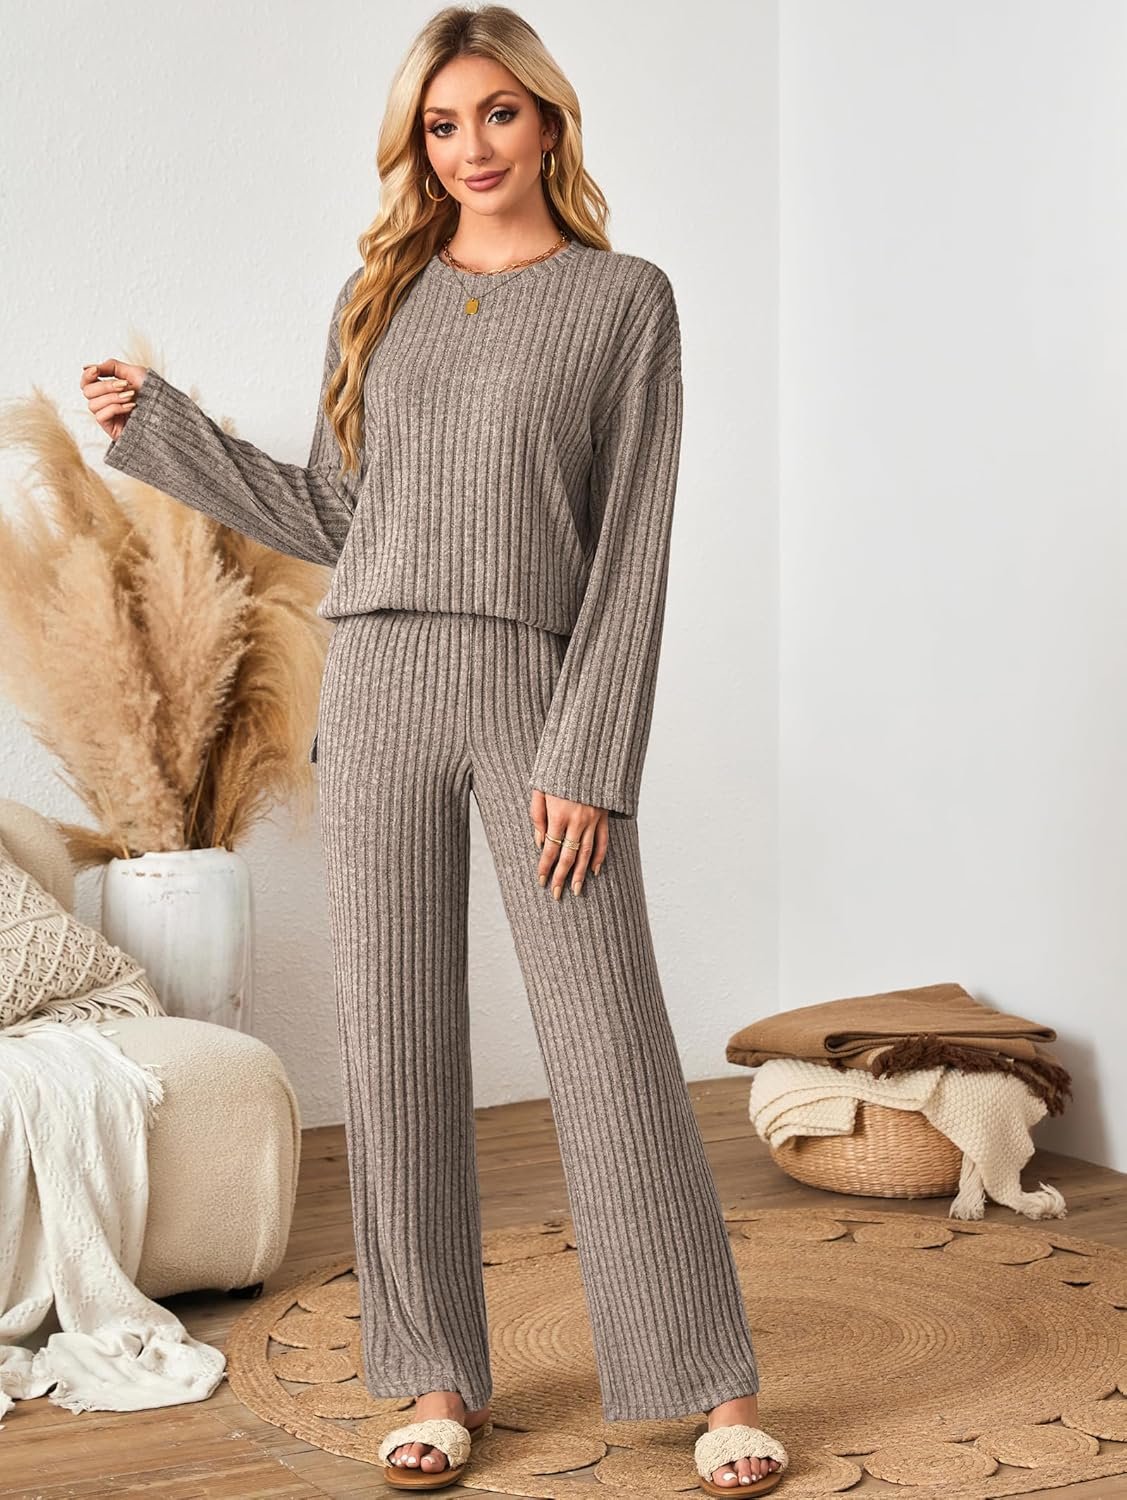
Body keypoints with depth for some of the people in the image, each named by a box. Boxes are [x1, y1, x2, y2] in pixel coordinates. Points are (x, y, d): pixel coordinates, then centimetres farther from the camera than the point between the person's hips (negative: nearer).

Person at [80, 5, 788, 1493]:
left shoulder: (625, 298, 3)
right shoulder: (380, 295, 14)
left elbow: (632, 548, -4)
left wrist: (589, 759, -11)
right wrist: (159, 425, 15)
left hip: (539, 690, -3)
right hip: (378, 686, 4)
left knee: (609, 1038, -3)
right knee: (397, 1036, 5)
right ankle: (441, 1379, 19)